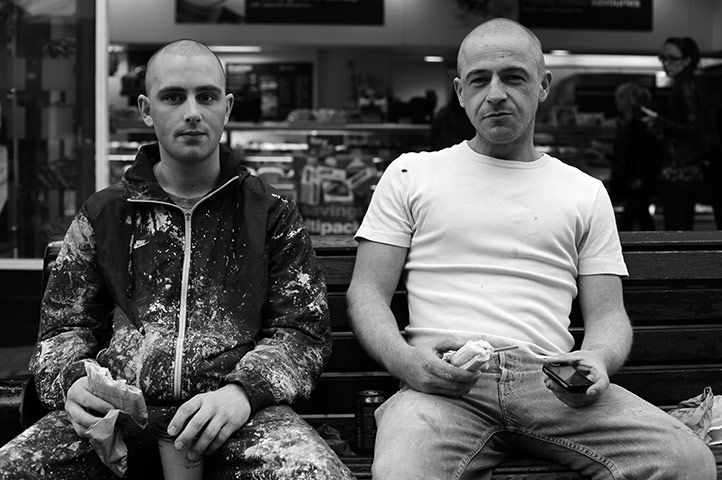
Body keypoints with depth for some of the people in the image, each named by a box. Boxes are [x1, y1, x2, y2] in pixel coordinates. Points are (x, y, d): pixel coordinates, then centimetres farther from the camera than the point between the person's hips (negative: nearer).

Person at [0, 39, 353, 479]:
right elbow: (64, 327, 17)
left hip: (237, 414, -2)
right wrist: (72, 380, -8)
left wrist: (243, 391, -14)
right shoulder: (103, 214, 18)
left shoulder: (272, 214, 13)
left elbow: (303, 328, 7)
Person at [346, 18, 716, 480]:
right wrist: (404, 359, -12)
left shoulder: (586, 192, 21)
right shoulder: (410, 174, 16)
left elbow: (608, 313, 17)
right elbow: (367, 294, 11)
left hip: (553, 384, 3)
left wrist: (597, 360, -9)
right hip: (445, 382, -2)